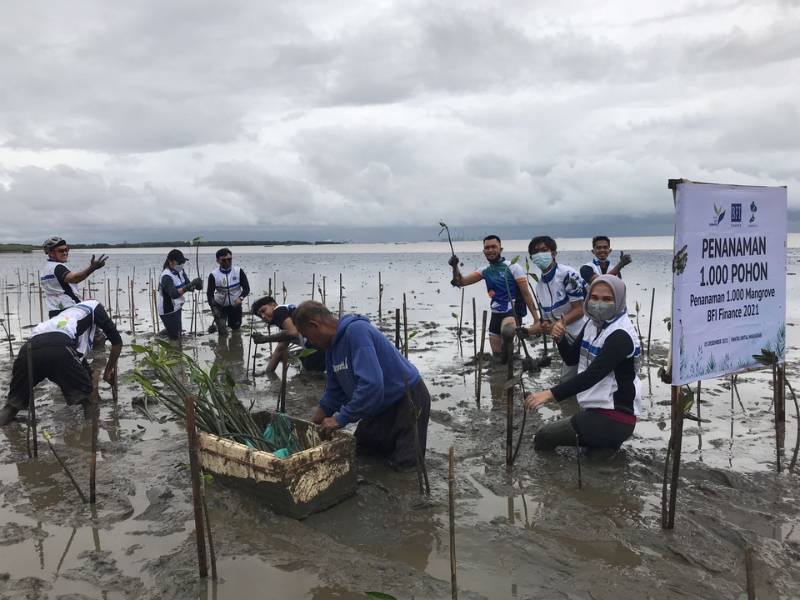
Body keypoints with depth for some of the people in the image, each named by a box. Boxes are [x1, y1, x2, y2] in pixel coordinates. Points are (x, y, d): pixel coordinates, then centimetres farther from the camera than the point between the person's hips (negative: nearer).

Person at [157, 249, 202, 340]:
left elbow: (189, 287, -3)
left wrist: (195, 285, -24)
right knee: (174, 336, -1)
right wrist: (189, 286, -48)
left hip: (176, 308, 8)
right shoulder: (166, 276, -26)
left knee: (178, 331, 22)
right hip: (168, 311, -8)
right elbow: (174, 294, -39)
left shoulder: (180, 271, -1)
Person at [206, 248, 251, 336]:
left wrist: (241, 297, -30)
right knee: (222, 331, -9)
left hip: (235, 305, 2)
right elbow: (209, 293, -14)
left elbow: (246, 288, -10)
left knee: (236, 327, 15)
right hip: (220, 305, -1)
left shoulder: (238, 272, -15)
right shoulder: (213, 275, -17)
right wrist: (213, 307, -28)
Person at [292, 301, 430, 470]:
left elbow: (371, 384, -35)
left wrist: (340, 419, -26)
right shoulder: (332, 348, 2)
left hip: (409, 398, -9)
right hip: (382, 405, 9)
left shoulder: (357, 330, -27)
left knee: (405, 464, -14)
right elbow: (333, 394, 11)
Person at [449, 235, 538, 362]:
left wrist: (536, 318, -12)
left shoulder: (513, 267, -6)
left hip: (512, 312, -5)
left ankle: (508, 345, -9)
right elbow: (461, 282, 6)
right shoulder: (485, 270, 9)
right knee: (497, 355, 9)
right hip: (496, 315, 6)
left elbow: (526, 294, -7)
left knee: (506, 332, -39)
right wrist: (455, 267, -13)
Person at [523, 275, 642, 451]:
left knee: (544, 437, -7)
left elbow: (592, 375, -29)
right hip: (595, 411, 9)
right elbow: (571, 358, 12)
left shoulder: (621, 335, -20)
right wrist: (560, 338, -9)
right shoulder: (593, 324, 8)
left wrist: (550, 394, -36)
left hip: (613, 420, -9)